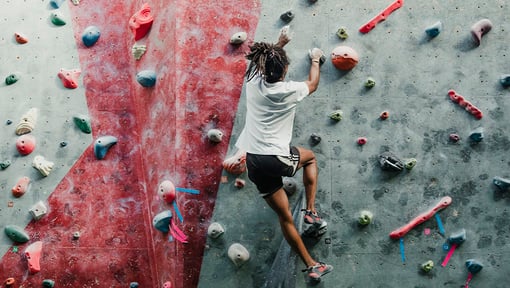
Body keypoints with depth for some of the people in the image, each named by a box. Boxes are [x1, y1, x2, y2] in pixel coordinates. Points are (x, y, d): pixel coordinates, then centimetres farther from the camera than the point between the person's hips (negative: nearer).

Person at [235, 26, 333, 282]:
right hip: (277, 159, -5)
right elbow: (313, 84, 14)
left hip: (253, 161, 5)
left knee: (284, 216, 14)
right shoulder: (289, 91, -11)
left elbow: (264, 61, 26)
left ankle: (311, 265, 23)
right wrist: (316, 60, 31)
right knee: (310, 157, 31)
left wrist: (280, 44, 36)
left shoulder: (253, 82, 0)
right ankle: (310, 211, 24)